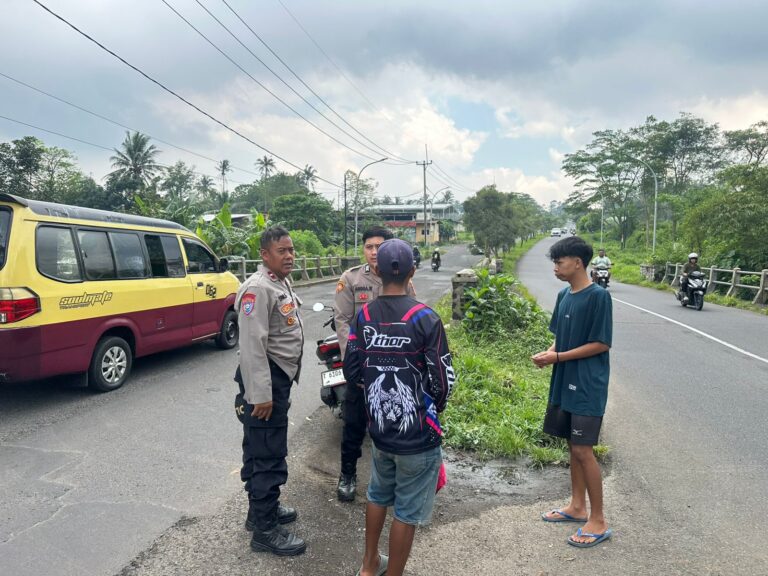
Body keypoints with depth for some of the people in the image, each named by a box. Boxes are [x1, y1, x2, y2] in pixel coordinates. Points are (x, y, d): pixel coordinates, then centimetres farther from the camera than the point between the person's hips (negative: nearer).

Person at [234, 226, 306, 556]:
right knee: (268, 454, -2)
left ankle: (263, 508, 36)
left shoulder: (283, 283, 13)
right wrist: (260, 394, -26)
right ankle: (264, 530, 10)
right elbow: (252, 345, -24)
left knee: (265, 450, 21)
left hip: (280, 377, 10)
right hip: (265, 380, -10)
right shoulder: (259, 288, -19)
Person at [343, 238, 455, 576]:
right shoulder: (425, 318, -18)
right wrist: (435, 406, 5)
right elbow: (442, 381, -16)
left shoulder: (362, 317, -5)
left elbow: (351, 373, 1)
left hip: (379, 428, 6)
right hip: (418, 434, -5)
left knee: (378, 495, 27)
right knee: (407, 512, 12)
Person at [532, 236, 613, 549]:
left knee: (583, 450, -3)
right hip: (564, 382, 7)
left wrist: (557, 357, -17)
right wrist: (548, 352, -5)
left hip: (588, 386, -7)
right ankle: (577, 507, 30)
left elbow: (601, 344, -16)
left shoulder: (598, 296, -15)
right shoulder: (564, 295, 8)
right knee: (572, 445, 15)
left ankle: (598, 521, 12)